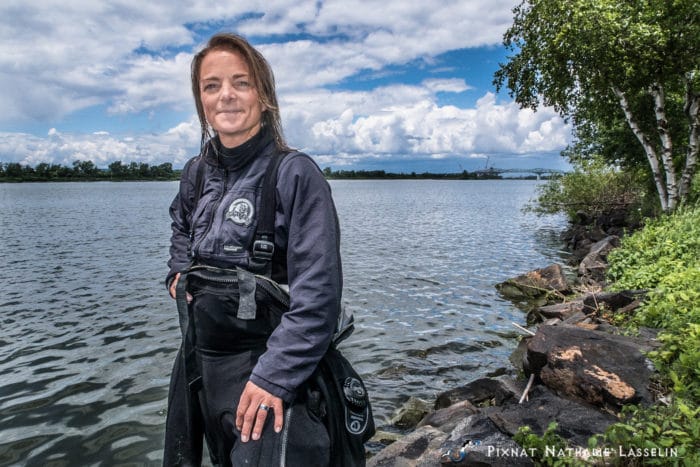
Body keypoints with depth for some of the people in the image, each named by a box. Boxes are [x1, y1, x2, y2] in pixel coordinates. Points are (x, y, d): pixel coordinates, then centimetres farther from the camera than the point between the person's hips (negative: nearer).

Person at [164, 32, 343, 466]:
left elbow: (318, 295, -22)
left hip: (266, 366, -6)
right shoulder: (198, 172, 2)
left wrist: (275, 376, -25)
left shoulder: (295, 173, -16)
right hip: (199, 357, 7)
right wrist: (178, 271, 10)